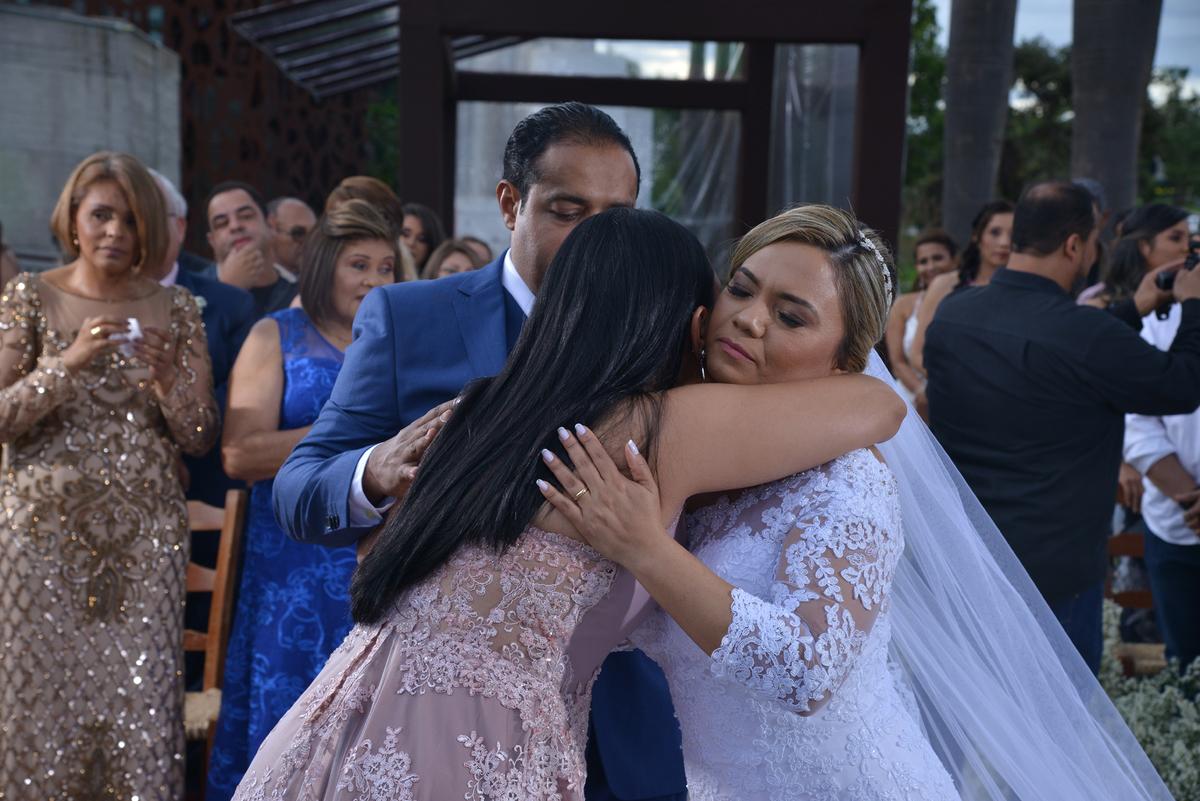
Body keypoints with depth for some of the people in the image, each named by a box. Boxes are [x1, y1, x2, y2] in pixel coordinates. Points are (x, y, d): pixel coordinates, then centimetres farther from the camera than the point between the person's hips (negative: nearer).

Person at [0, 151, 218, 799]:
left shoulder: (175, 308, 7)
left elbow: (202, 438, 5)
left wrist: (168, 378, -13)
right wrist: (65, 365, -15)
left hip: (146, 530, 1)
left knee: (145, 695, -2)